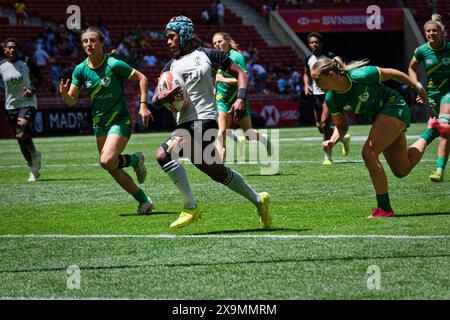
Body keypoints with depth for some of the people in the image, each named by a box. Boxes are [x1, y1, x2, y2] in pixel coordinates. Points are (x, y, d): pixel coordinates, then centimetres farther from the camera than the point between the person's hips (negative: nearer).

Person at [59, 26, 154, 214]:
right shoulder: (80, 70, -3)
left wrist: (143, 105, -13)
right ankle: (144, 201, 20)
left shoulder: (114, 65, -17)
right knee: (112, 169, 6)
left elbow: (141, 78, -6)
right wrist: (64, 94, -23)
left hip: (120, 120, -6)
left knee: (107, 160, -25)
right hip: (99, 122, 6)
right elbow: (72, 101, -1)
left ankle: (134, 160, 7)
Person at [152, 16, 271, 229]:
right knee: (218, 172, 13)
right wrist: (163, 98, -12)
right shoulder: (171, 66, 18)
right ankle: (258, 200, 30)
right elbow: (155, 101, 12)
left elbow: (240, 73, 7)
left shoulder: (207, 55, 3)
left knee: (164, 154, -24)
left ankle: (190, 208, -17)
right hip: (185, 123, 7)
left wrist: (241, 99, -9)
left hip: (204, 118, -7)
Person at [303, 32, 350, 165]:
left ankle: (327, 157, -10)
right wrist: (306, 85, 5)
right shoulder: (309, 59, 9)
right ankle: (344, 138, 37)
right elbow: (306, 74, 24)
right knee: (320, 127, 10)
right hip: (316, 94, 7)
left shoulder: (330, 56, -8)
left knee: (324, 124, -19)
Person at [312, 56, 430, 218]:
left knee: (369, 152, -23)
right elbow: (342, 126, 3)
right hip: (378, 117, 7)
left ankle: (384, 209, -15)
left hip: (394, 106, -7)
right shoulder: (331, 100, -13)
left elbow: (391, 73, -13)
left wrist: (417, 87, 0)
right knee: (401, 171, 11)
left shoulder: (360, 76, -31)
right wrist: (332, 141, -19)